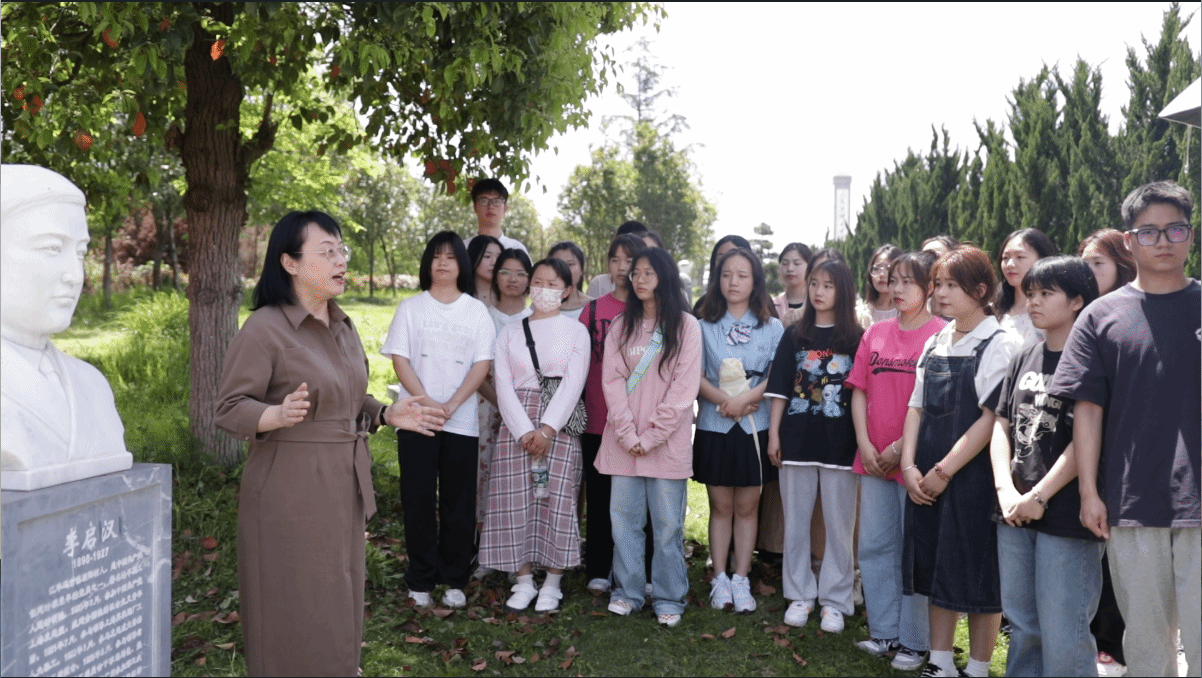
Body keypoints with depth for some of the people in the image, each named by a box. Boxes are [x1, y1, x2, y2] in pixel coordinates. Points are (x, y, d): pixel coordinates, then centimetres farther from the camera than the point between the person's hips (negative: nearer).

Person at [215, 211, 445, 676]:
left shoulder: (343, 327, 10)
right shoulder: (264, 329, -14)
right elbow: (229, 409, -14)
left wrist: (388, 415, 3)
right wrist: (279, 415, -32)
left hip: (344, 485, 7)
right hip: (291, 490, -7)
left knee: (338, 605, 16)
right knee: (296, 613, 2)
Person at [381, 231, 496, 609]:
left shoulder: (476, 310, 8)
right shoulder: (410, 308, 9)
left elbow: (482, 364, 0)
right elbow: (400, 359, 0)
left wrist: (451, 405, -13)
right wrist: (427, 403, -14)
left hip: (462, 420, 0)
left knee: (458, 503, 3)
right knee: (418, 500, 2)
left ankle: (455, 581, 15)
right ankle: (421, 580, 13)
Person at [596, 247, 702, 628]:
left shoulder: (686, 326, 0)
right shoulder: (621, 326, 10)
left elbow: (684, 388, -6)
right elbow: (612, 381, 3)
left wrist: (651, 436, -11)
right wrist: (628, 434, -9)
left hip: (666, 441, -3)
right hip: (623, 442, 3)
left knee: (668, 522, 2)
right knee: (624, 518, 6)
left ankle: (668, 599, 13)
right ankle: (627, 592, 18)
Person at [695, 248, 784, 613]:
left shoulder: (772, 328, 3)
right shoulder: (705, 326, 4)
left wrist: (744, 399, -19)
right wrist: (725, 400, -18)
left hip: (755, 426, 0)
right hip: (714, 426, 0)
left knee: (747, 507, 6)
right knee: (720, 506, 6)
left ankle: (741, 580, 15)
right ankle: (719, 579, 16)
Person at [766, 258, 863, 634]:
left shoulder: (856, 338, 2)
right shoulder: (795, 335, 7)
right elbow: (780, 389, 7)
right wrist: (774, 433, 2)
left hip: (839, 442, -2)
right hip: (798, 438, 2)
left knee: (839, 522, 4)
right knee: (796, 521, 8)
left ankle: (834, 600, 16)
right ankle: (800, 595, 21)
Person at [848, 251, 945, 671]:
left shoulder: (941, 334, -7)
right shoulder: (876, 333, 10)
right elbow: (859, 391, 9)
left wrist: (901, 447, -13)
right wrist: (864, 444, -1)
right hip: (873, 459, 6)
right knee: (874, 546, 12)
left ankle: (914, 642, 16)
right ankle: (884, 632, 25)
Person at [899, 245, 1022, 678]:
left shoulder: (1002, 344, -9)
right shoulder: (935, 344, 11)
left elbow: (991, 418, -16)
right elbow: (916, 407, 10)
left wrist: (945, 471, -16)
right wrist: (909, 466, -2)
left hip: (973, 475, -6)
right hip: (926, 478, 7)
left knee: (978, 576, 4)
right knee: (933, 567, 13)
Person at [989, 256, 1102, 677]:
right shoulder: (1024, 359, 12)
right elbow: (1001, 425, 10)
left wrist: (1039, 496, -13)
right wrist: (1005, 488, -3)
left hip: (1066, 517, -6)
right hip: (1014, 515, 6)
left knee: (1063, 638, -3)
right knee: (1022, 628, 16)